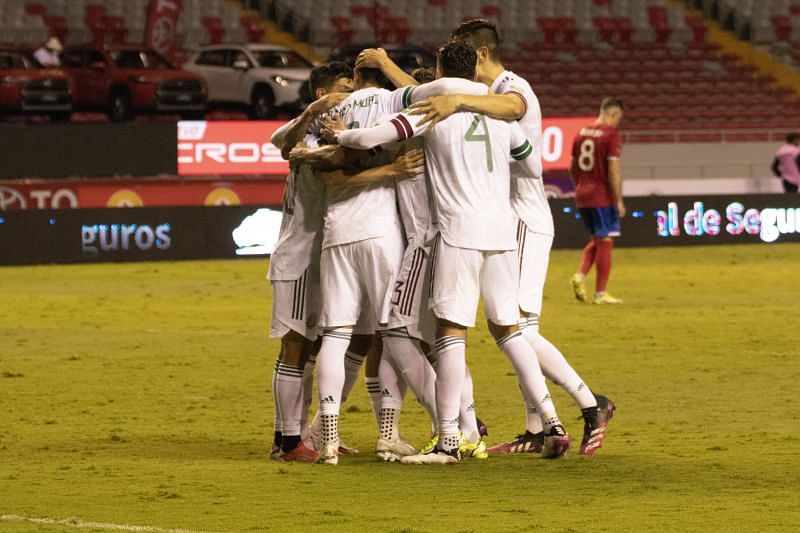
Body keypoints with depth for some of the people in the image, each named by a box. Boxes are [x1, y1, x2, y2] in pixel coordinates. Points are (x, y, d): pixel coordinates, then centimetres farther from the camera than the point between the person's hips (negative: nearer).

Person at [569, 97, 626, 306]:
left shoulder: (581, 133, 9)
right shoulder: (611, 134, -12)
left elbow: (572, 168, 14)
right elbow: (613, 169, -17)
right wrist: (619, 200, -15)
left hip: (582, 195, 7)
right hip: (603, 197, -7)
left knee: (596, 239, 20)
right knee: (605, 242, 1)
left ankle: (580, 276, 0)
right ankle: (600, 293, 2)